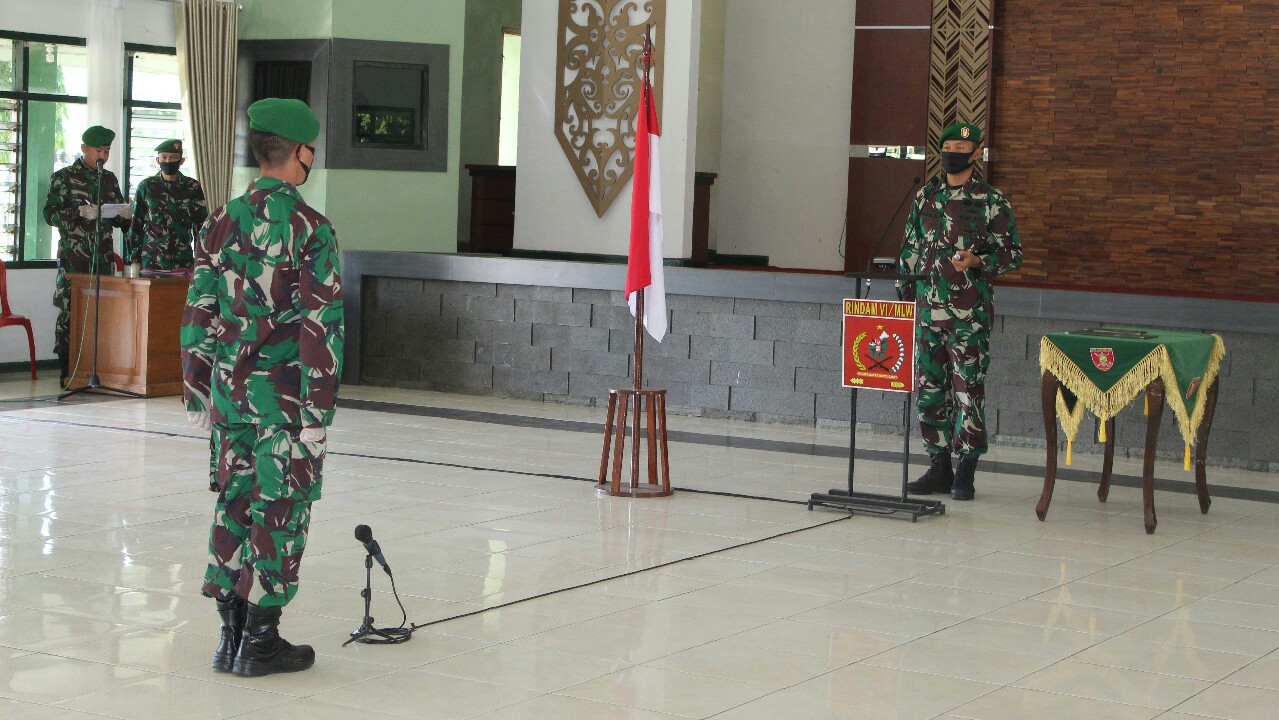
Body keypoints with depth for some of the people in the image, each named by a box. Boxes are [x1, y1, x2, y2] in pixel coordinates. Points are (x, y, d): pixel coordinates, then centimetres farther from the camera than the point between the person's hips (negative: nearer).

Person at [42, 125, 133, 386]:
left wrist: (124, 215, -3)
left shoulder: (110, 179, 16)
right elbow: (50, 213, -5)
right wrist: (80, 212, -19)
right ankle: (68, 373, -3)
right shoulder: (63, 177, 2)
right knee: (69, 312, -6)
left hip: (103, 256, 5)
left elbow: (119, 219, 20)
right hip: (73, 256, -5)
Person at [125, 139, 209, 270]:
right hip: (151, 262, 0)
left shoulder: (192, 188, 5)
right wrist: (134, 259, 4)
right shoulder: (146, 187, 5)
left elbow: (201, 225, 7)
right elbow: (135, 225, 9)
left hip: (183, 261, 0)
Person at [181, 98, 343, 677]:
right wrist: (317, 413, -13)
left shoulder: (221, 221, 5)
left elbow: (198, 313, 8)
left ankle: (231, 635, 19)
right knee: (279, 511, 3)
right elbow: (320, 327, -15)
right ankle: (260, 641, 9)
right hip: (283, 391, -6)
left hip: (230, 389, 6)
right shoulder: (309, 229, -11)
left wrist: (196, 391, 15)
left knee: (233, 504, 13)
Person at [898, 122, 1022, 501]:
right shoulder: (926, 197, 12)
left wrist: (977, 261, -19)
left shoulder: (991, 201, -2)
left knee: (968, 390, -5)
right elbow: (909, 252, 17)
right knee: (929, 388, 6)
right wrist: (905, 297, 12)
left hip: (970, 314, -5)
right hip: (927, 310, 5)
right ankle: (939, 467, 15)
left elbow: (1013, 253, -1)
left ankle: (966, 472, 2)